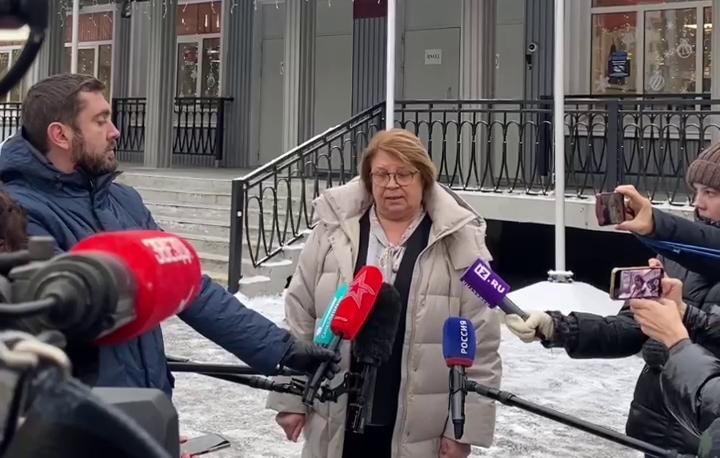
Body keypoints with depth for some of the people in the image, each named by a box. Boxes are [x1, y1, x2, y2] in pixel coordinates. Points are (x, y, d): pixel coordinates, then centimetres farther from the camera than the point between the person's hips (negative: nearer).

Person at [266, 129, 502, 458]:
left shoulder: (459, 243, -8)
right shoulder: (334, 229, -2)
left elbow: (480, 345, -6)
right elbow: (299, 316, 3)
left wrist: (465, 426, -7)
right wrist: (290, 397, 3)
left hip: (418, 431, -2)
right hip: (338, 422, 2)